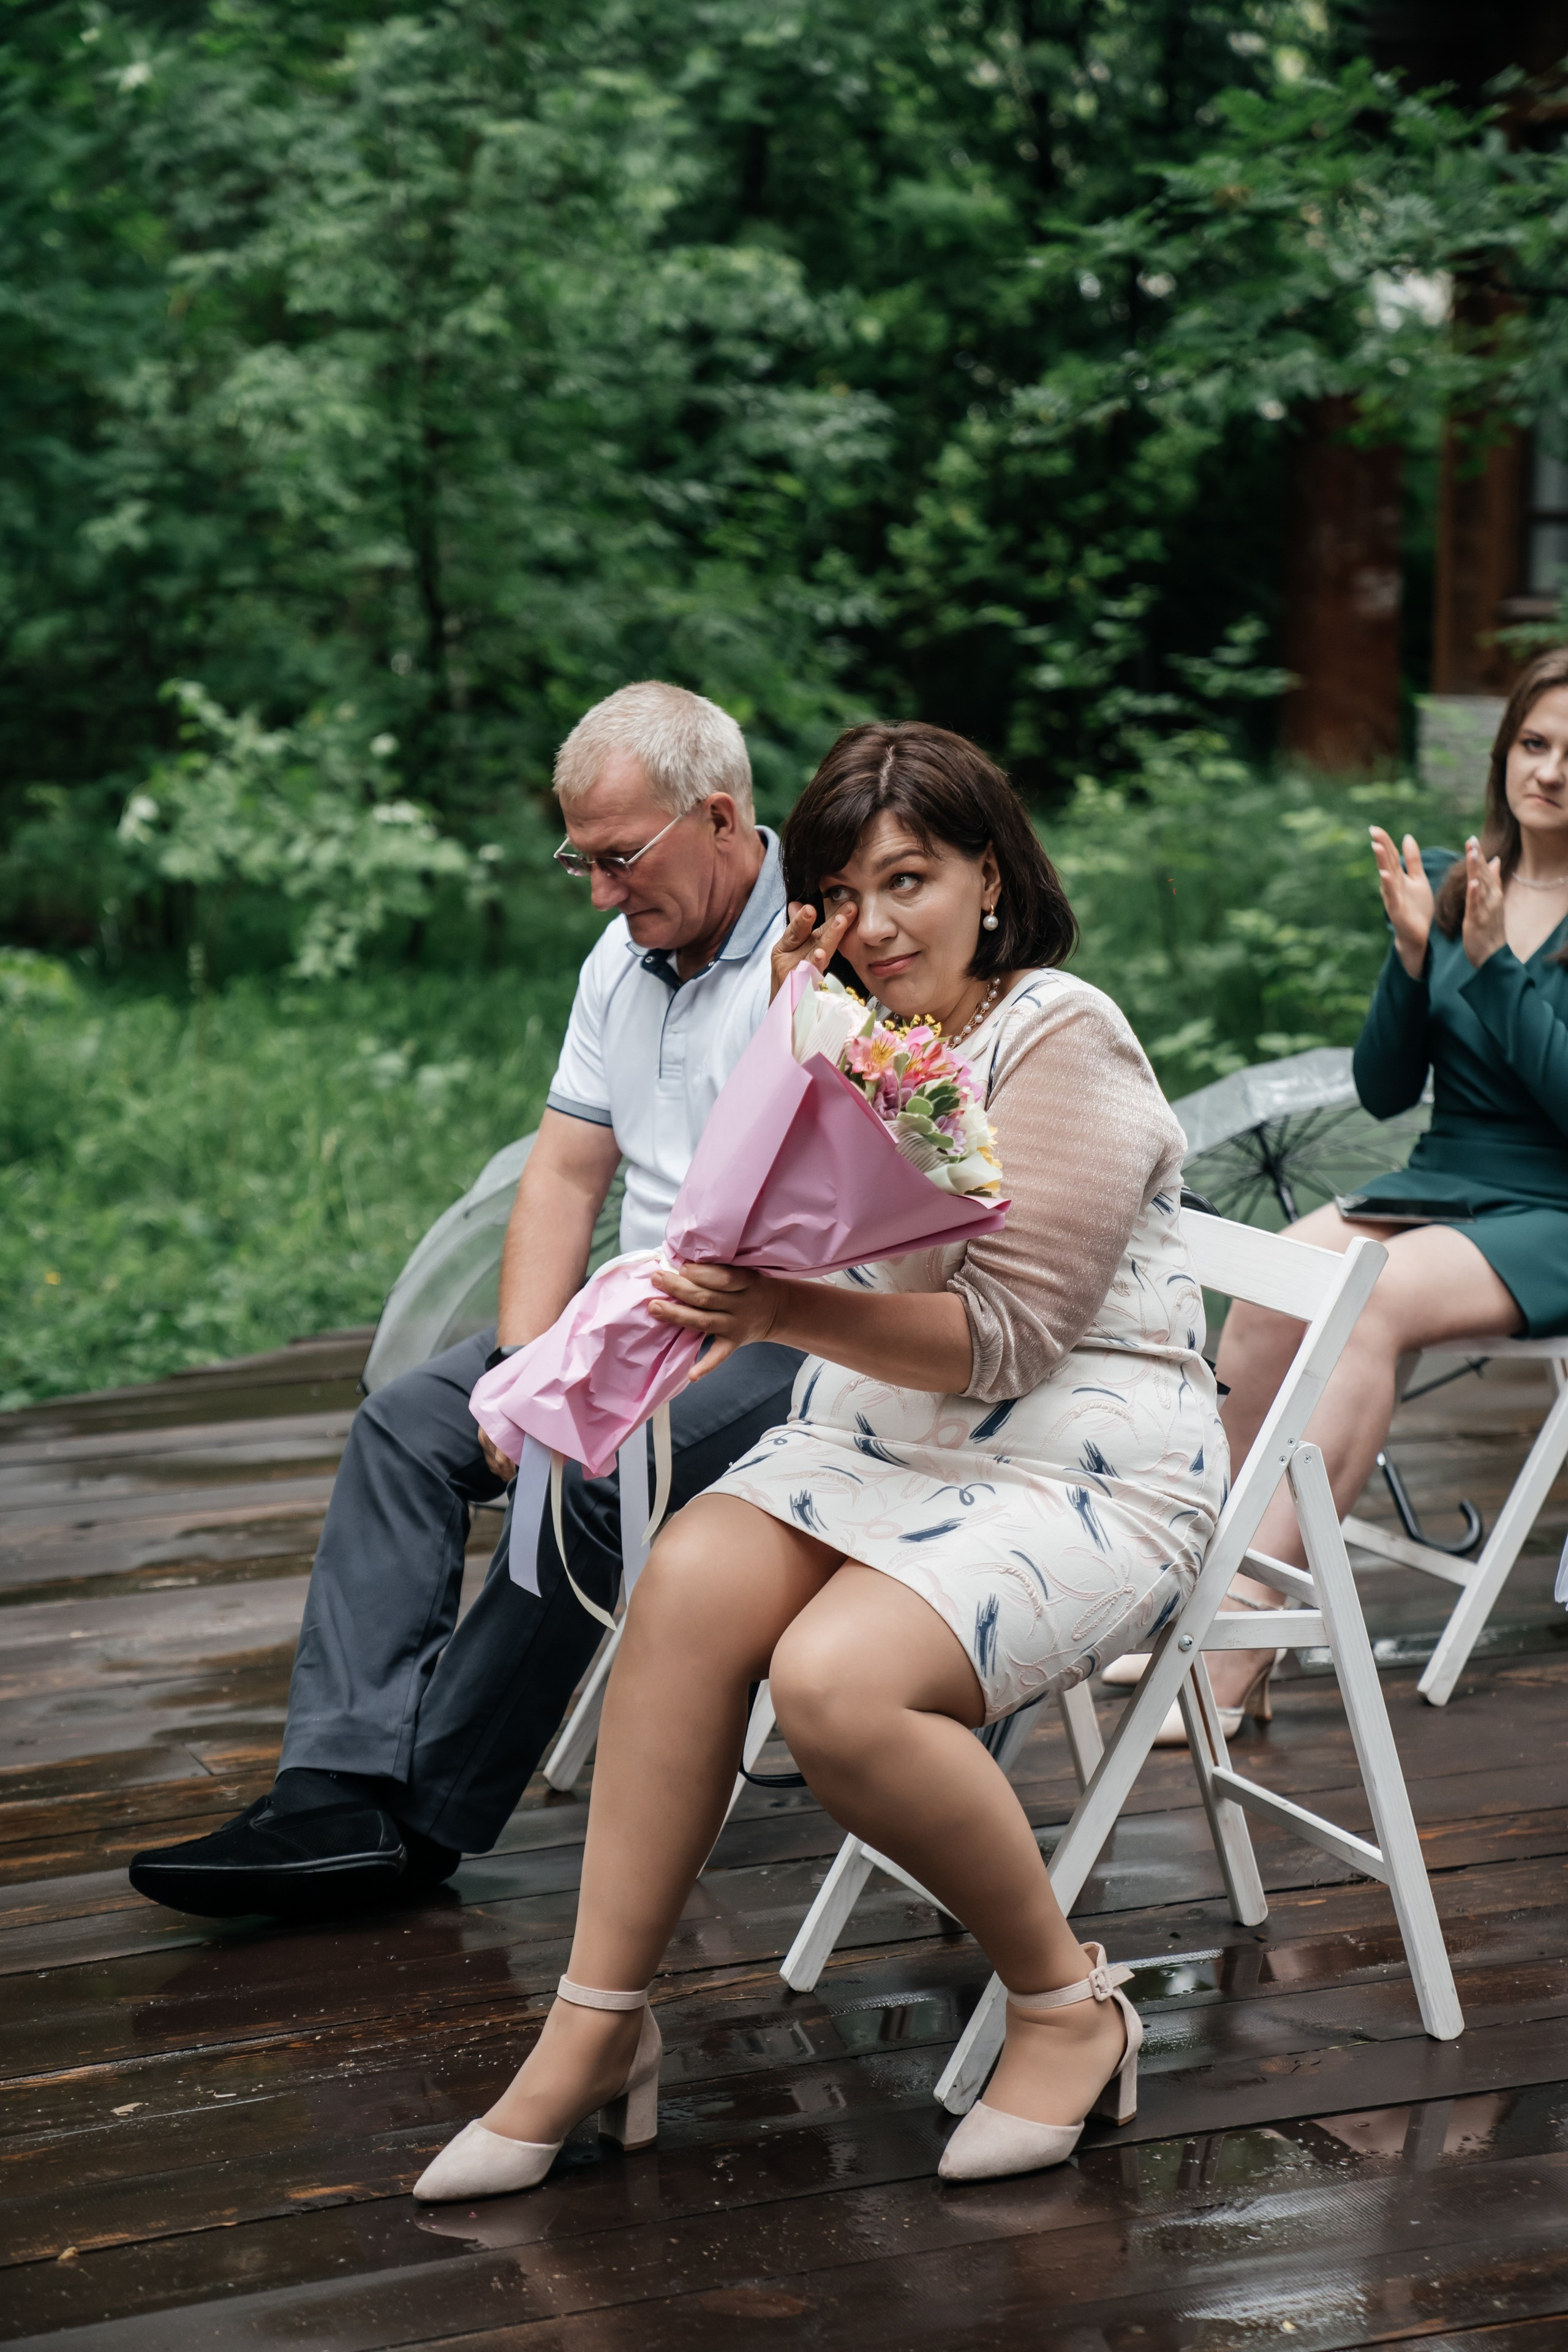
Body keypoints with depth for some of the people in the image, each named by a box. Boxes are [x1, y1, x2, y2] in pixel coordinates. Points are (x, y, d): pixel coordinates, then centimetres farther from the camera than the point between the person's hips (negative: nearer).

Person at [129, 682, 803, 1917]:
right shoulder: (625, 958, 12)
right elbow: (564, 1175, 10)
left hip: (798, 1339, -8)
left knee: (587, 1471, -29)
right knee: (407, 1423, -9)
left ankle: (424, 1818, -15)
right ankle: (340, 1795, -19)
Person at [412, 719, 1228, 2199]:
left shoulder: (1064, 1039, -10)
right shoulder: (870, 1042, 14)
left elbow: (1002, 1336, -18)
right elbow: (757, 1225, 7)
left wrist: (787, 1313, -32)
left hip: (1081, 1473, -6)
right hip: (874, 1438, 7)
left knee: (837, 1682, -32)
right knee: (690, 1580, -24)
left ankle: (1068, 2004, -8)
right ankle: (598, 2024, -18)